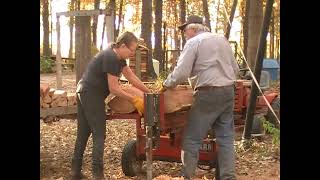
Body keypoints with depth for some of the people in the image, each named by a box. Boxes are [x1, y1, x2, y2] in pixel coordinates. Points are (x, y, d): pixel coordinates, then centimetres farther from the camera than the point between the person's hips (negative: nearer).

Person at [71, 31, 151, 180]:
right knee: (99, 135, -5)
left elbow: (131, 77, 13)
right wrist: (134, 100, -13)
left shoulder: (118, 57, 11)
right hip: (91, 95, -10)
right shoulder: (110, 57, -20)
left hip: (85, 94, 10)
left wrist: (150, 92, 12)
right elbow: (114, 89, -19)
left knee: (83, 133, 12)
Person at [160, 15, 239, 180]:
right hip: (228, 92, 7)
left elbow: (181, 72, -13)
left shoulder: (193, 42, -3)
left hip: (208, 94, -7)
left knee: (192, 139, 0)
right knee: (225, 138, 9)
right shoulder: (222, 40, 18)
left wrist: (166, 86, 1)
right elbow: (235, 69, 20)